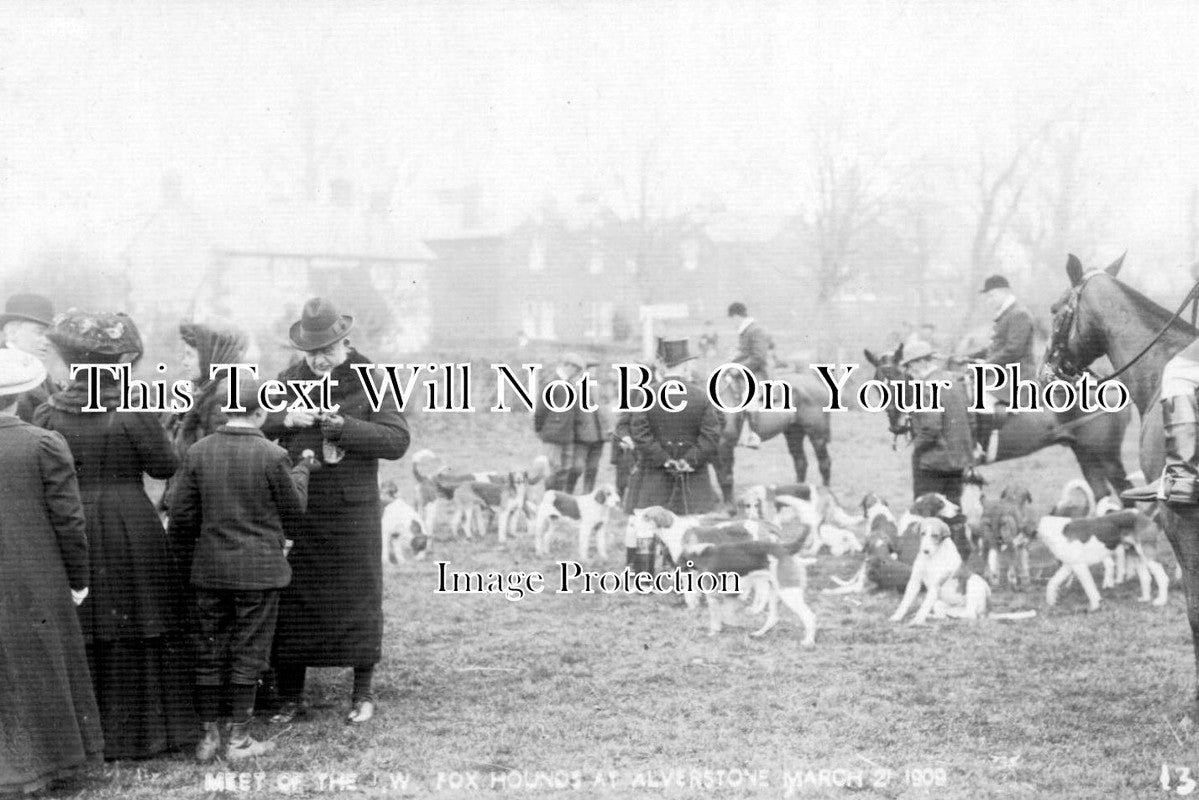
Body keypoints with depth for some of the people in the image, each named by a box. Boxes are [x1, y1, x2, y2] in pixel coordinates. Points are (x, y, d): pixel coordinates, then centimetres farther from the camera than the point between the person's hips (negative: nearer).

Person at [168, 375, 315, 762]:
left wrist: (188, 557, 16)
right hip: (260, 570, -3)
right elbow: (294, 511, -1)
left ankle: (208, 735, 17)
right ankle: (238, 739, 11)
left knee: (210, 652, 11)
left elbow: (181, 516, 1)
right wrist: (302, 469, 15)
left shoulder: (198, 452, -2)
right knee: (248, 653, 6)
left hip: (210, 570, 4)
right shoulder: (273, 457, -13)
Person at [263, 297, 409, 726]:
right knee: (290, 602, 4)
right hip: (297, 511, 2)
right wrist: (285, 419, -16)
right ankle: (290, 697, 15)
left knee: (358, 600, 6)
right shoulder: (288, 381, 5)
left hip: (352, 514, -2)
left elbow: (396, 441, -13)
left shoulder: (370, 384, -4)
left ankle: (362, 693, 20)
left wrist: (342, 425, -23)